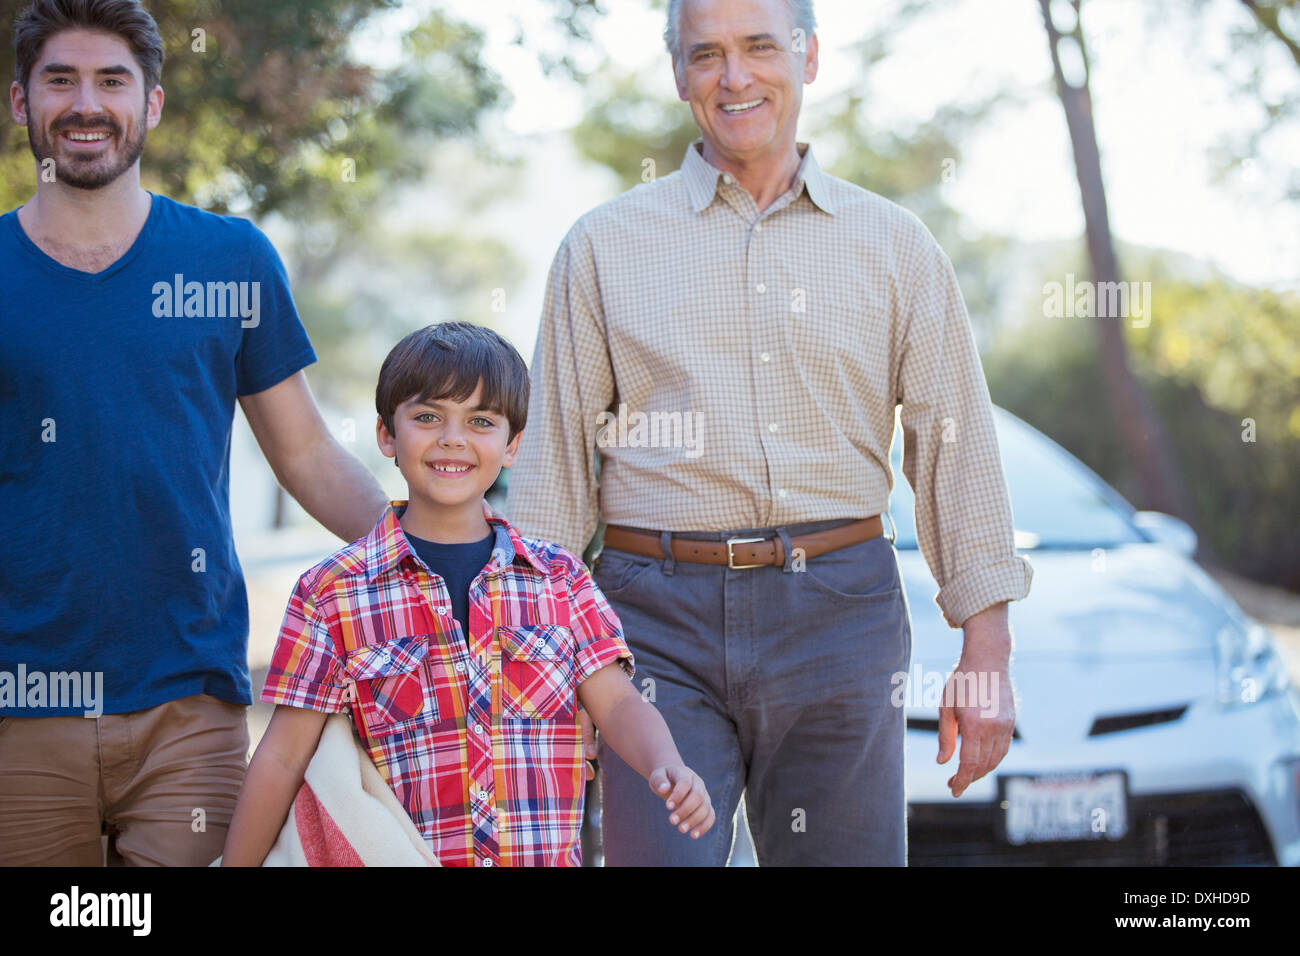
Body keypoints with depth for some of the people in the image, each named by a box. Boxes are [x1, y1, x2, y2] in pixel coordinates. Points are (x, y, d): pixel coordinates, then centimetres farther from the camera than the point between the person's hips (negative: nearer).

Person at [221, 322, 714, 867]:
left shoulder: (561, 579, 8)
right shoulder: (333, 595, 1)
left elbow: (618, 705, 1)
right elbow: (284, 758, 3)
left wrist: (666, 768, -19)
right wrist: (236, 864, 1)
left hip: (549, 858, 3)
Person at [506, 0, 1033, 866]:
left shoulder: (895, 245, 11)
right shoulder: (604, 246, 9)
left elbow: (956, 449, 9)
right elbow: (557, 460, 9)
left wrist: (987, 658, 3)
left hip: (839, 614, 1)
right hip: (660, 618, -1)